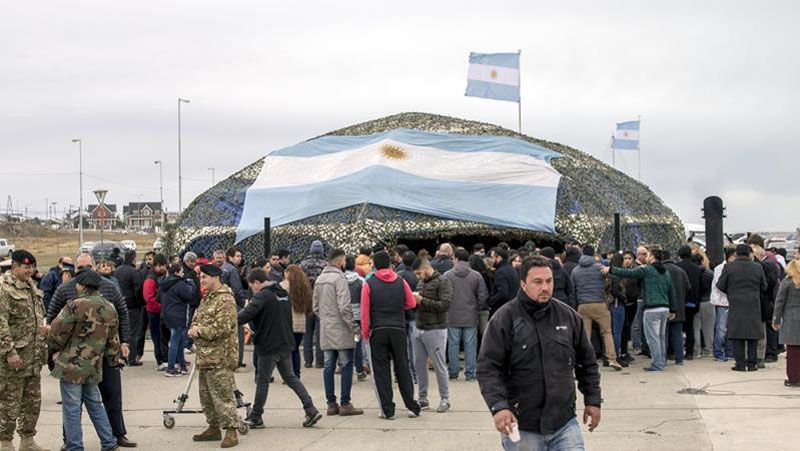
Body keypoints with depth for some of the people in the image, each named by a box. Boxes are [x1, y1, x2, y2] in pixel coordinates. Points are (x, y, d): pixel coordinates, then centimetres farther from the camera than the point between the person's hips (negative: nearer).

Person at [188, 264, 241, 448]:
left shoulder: (225, 300, -15)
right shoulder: (207, 298, 17)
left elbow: (223, 327, -23)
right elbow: (197, 319, 27)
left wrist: (200, 331, -13)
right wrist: (193, 329, 4)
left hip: (220, 358, -10)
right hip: (205, 355, 10)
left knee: (222, 395, -9)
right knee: (206, 396, 16)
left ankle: (231, 431, -4)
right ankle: (214, 428, 26)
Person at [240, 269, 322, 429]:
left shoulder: (263, 296, -15)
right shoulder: (283, 294, 12)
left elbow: (246, 313, -28)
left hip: (269, 346, -8)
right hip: (286, 344, 8)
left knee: (262, 381, 3)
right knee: (290, 377, 15)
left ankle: (255, 418, 11)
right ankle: (311, 409, 7)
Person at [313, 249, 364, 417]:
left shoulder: (319, 279, 12)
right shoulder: (339, 278, -13)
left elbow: (316, 307, 17)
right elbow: (344, 307, -19)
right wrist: (353, 327, -13)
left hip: (325, 331, 8)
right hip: (341, 330, -8)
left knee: (329, 366, 9)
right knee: (346, 365, -1)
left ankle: (331, 403, 11)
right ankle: (345, 404, -2)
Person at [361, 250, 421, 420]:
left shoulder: (369, 284, -4)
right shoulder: (401, 282, 2)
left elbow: (364, 312, -5)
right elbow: (412, 304, 10)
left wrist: (365, 333, 3)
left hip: (378, 331, -2)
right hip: (398, 330, 2)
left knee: (381, 371, 3)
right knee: (402, 369, 10)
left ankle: (388, 410, 2)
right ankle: (412, 406, 8)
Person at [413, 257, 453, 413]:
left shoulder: (443, 282, -9)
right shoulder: (422, 283, 16)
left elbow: (445, 305, -19)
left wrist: (422, 301, -16)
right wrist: (414, 300, 1)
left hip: (435, 330, -8)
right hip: (419, 329, 8)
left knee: (439, 366, -1)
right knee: (419, 364, 9)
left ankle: (445, 399, 9)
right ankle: (422, 398, 17)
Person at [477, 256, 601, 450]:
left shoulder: (569, 316, 7)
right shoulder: (504, 319, -6)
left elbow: (587, 362, 17)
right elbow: (488, 368, -11)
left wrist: (593, 400, 14)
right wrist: (498, 406, -23)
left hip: (565, 423, 3)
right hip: (521, 428, -3)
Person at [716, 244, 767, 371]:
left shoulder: (729, 267, -4)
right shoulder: (757, 267, 2)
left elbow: (720, 286, -2)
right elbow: (764, 287, 9)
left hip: (736, 305, -2)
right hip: (753, 305, 2)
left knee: (737, 335, 2)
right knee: (753, 335, 7)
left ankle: (740, 363, -1)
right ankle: (752, 363, 7)